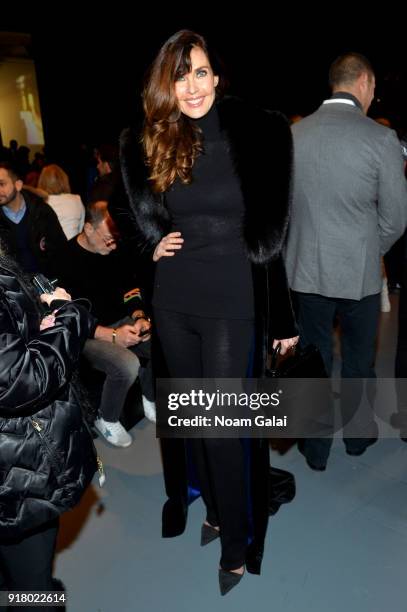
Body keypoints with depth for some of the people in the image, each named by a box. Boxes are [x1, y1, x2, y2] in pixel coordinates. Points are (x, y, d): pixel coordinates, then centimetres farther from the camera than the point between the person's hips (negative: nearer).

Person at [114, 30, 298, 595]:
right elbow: (136, 207, 20)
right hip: (173, 302, 5)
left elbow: (274, 234, -6)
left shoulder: (257, 134, -7)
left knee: (221, 429, 0)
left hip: (232, 303, -4)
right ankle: (214, 511, 39)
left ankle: (236, 545, 22)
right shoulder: (150, 143, 4)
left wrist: (283, 318, -6)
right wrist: (151, 242, -1)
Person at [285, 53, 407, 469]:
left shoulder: (293, 134, -2)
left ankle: (316, 448, 26)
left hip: (305, 270, 2)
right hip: (359, 272, -2)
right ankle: (357, 434, 38)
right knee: (359, 359, 19)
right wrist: (372, 251, 11)